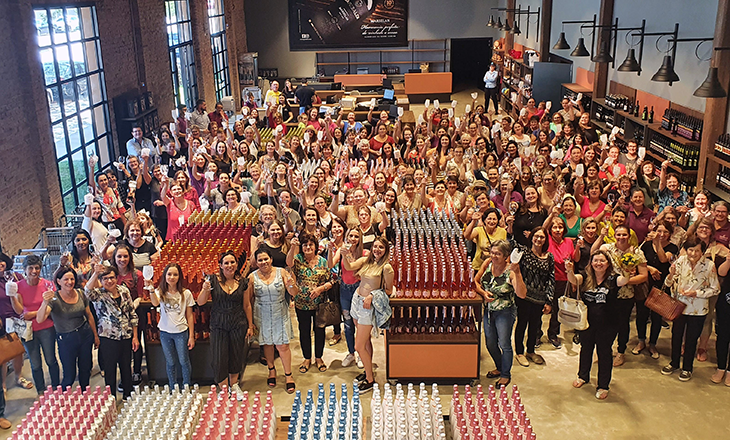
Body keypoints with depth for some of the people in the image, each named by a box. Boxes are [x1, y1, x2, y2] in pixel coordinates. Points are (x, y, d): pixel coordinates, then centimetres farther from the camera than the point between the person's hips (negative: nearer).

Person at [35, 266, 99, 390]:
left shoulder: (80, 294, -3)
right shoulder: (53, 298, -15)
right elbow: (39, 320, -30)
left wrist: (95, 335, 14)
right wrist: (45, 302, -47)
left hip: (85, 334, 4)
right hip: (66, 339, -4)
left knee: (86, 370, 16)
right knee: (69, 377, 2)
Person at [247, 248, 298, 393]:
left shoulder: (281, 272, -5)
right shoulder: (252, 277, -4)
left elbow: (294, 294, -4)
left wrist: (291, 284, -26)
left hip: (280, 315, -1)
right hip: (262, 316, 1)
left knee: (283, 345, -1)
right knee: (267, 344, 13)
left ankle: (288, 375, 13)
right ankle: (271, 370, 35)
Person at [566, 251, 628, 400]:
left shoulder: (613, 279, -9)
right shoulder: (585, 277, -5)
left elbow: (623, 281, -29)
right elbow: (574, 279, -24)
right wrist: (570, 271, -46)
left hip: (606, 325, -2)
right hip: (587, 322, 2)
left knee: (604, 353, 10)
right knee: (585, 349, 21)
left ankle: (603, 386, 25)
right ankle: (583, 376, 44)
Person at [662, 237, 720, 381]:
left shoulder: (709, 265, -15)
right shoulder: (680, 261, -9)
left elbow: (715, 289, -7)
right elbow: (669, 284, -2)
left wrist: (697, 293, -19)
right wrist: (671, 275, -24)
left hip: (697, 309, -2)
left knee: (691, 339, 12)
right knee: (676, 335, 16)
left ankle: (687, 368, 30)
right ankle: (674, 363, 37)